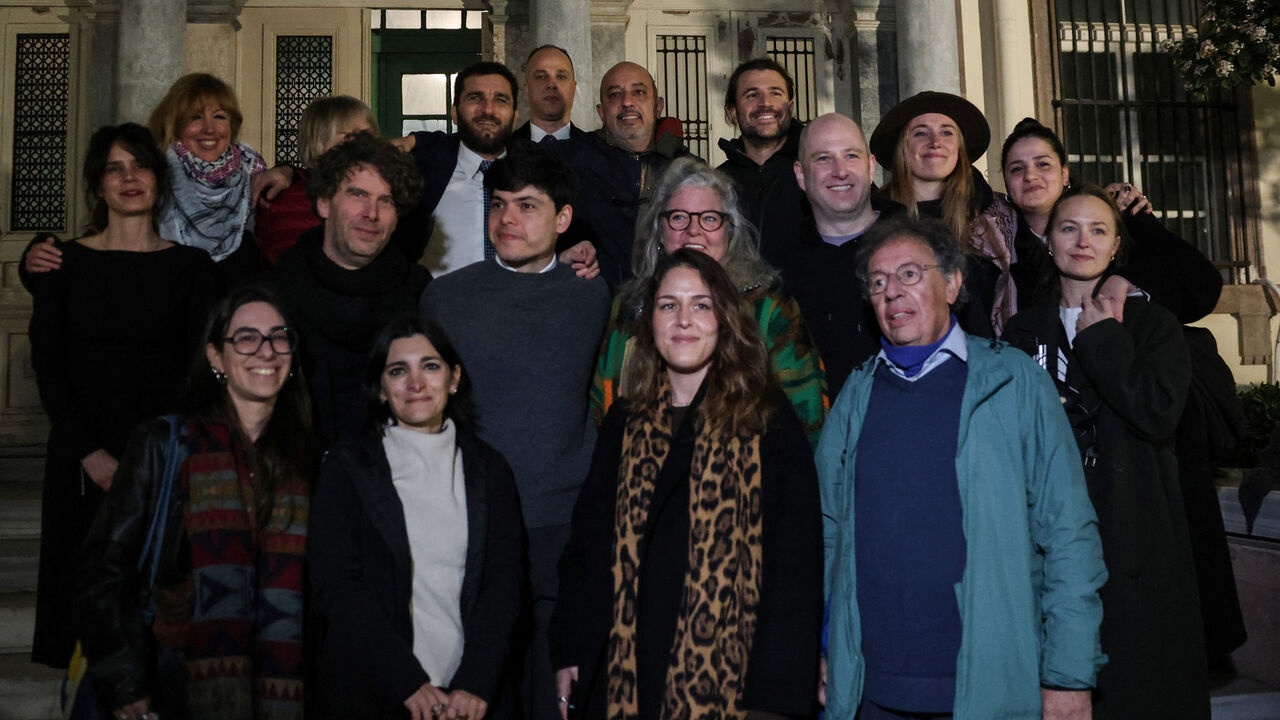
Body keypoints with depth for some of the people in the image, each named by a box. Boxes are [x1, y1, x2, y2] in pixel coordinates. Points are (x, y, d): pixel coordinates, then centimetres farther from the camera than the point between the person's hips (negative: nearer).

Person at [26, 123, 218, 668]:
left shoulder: (192, 266, 5)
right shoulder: (64, 262, 5)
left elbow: (200, 370, 1)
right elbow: (47, 367, 2)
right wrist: (91, 453, -9)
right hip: (82, 462, 1)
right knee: (83, 580, 4)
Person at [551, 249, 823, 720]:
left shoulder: (768, 424, -3)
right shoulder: (624, 424, 10)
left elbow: (794, 565, -5)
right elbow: (588, 544, 13)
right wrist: (569, 656, 7)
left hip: (726, 678, -3)